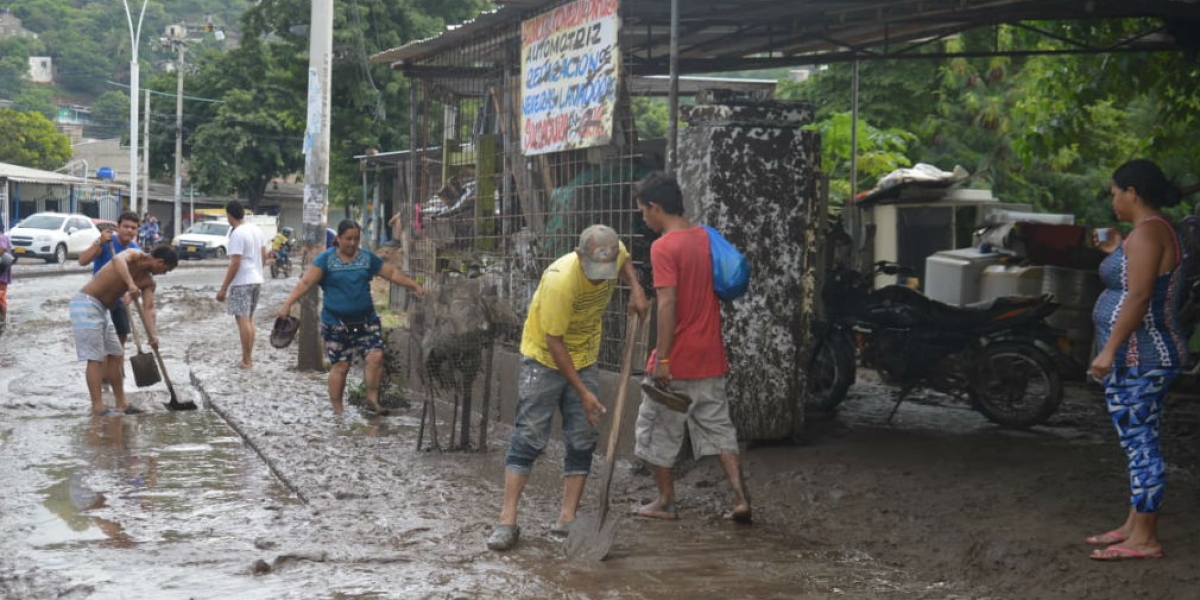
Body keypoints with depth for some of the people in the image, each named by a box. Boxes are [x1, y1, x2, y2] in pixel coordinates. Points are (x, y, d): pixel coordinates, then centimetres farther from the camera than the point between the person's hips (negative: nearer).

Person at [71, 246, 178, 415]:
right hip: (86, 303, -9)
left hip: (101, 309, 9)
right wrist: (131, 284, -49)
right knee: (95, 358, -10)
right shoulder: (135, 256, -13)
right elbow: (117, 259, -36)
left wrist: (152, 335, -19)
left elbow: (149, 308, -3)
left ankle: (121, 403, 19)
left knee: (114, 354, 12)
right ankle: (97, 407, -10)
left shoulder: (148, 281, 8)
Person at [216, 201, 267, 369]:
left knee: (242, 319, -6)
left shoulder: (237, 234, -17)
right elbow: (264, 255, 14)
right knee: (249, 318, 15)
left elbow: (235, 263, -19)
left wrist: (223, 288, -16)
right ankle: (249, 358, 19)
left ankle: (246, 360, -6)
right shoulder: (256, 229, 8)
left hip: (241, 282, -8)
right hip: (256, 280, 8)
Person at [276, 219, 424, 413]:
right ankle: (337, 409, 12)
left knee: (376, 357, -10)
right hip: (336, 323, -3)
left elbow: (391, 273, 13)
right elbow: (306, 282, -12)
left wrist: (414, 285, 8)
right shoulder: (326, 259, -5)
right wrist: (288, 303, -23)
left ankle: (372, 399, 6)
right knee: (340, 366, 0)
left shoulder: (367, 257, 6)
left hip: (365, 320, 3)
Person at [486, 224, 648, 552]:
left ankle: (567, 518, 6)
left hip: (584, 359, 6)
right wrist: (583, 392, -24)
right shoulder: (560, 280, -33)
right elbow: (554, 342, -26)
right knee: (529, 436, -10)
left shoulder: (613, 253, -16)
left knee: (583, 439, 1)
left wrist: (636, 288, -6)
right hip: (544, 357, -6)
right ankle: (507, 521, -9)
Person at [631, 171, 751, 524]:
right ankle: (741, 498, 2)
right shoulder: (707, 238, 7)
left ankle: (666, 502, 18)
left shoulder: (664, 247, -16)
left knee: (657, 431, 10)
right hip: (710, 358, 7)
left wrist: (662, 359, -20)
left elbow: (667, 304, -22)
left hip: (676, 363, -7)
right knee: (718, 427, 12)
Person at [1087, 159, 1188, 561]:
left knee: (1140, 445, -7)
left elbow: (1139, 295, -24)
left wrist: (1109, 350, -25)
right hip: (1143, 357, 11)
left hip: (1139, 358, -11)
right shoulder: (1155, 230, 16)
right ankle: (1134, 525, 24)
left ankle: (1144, 540, -3)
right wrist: (1116, 252, 27)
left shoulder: (1147, 233, -16)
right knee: (1139, 444, 16)